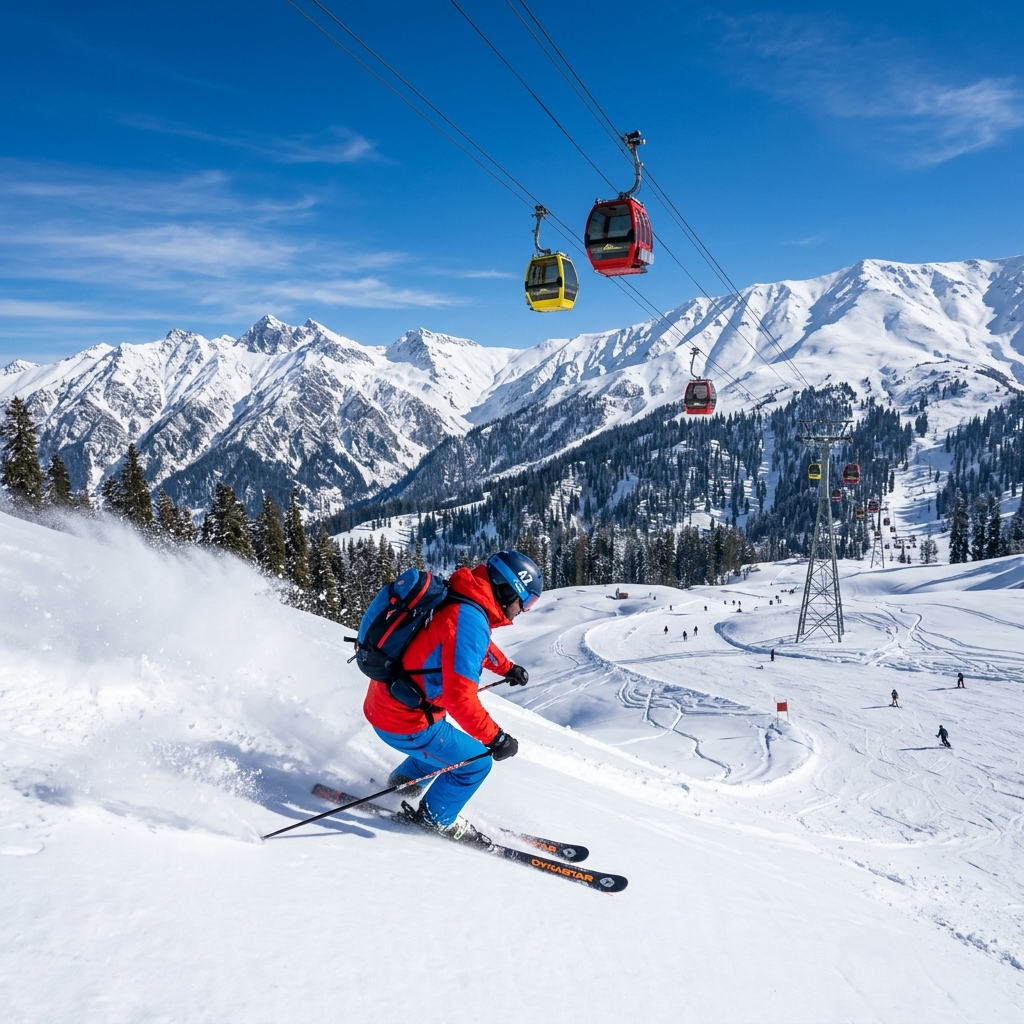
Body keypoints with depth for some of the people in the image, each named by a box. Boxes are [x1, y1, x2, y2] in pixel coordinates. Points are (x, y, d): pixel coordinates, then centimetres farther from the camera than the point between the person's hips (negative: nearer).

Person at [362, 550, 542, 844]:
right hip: (406, 723, -9)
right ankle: (436, 818, 24)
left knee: (441, 745, 32)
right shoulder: (468, 619, -28)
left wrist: (508, 668, 37)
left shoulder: (460, 601, 3)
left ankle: (401, 785, 48)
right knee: (475, 763, 6)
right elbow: (460, 697, -33)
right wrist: (495, 738, -23)